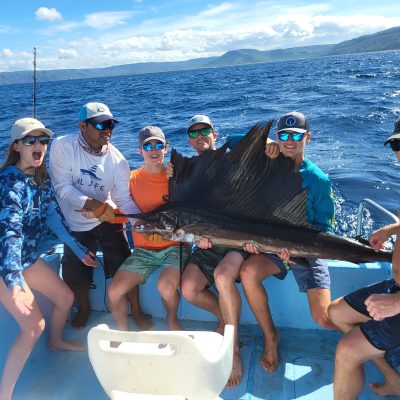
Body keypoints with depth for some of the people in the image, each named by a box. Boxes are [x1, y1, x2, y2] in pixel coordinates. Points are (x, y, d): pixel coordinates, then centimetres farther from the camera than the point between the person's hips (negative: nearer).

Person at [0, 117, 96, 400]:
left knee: (66, 297, 17)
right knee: (34, 325, -12)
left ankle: (56, 341, 46)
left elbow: (54, 217, 5)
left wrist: (80, 251, 8)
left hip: (28, 258, 8)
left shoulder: (42, 178, 0)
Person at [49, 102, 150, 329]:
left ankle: (136, 311, 26)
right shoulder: (63, 146, -19)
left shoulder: (118, 161, -15)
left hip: (108, 219, 0)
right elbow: (63, 187, -21)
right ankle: (84, 308, 42)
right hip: (75, 225, 0)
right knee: (76, 276, 11)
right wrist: (92, 204, -34)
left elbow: (125, 201, -13)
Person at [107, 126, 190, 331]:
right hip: (143, 249, 3)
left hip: (174, 245, -2)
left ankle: (172, 320, 9)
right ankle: (124, 333, 18)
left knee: (166, 286, -28)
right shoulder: (132, 179, 4)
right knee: (114, 292, -12)